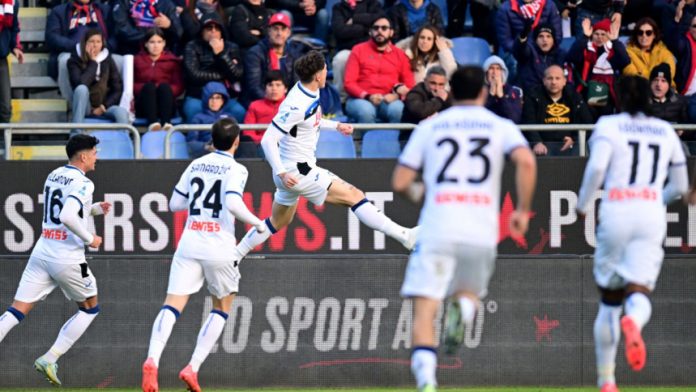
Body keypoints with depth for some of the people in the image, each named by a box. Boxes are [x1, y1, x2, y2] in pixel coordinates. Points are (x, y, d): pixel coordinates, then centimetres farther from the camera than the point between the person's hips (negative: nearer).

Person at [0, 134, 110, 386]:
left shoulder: (54, 176, 13)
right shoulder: (82, 183, -12)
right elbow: (68, 217, -26)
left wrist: (94, 209, 22)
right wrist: (89, 239, -12)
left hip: (41, 252, 6)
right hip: (68, 259, -6)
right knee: (90, 308, 16)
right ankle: (49, 359, 5)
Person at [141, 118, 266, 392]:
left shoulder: (196, 165, 12)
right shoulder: (235, 169, -3)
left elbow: (175, 204, 16)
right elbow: (233, 204, -19)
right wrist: (257, 223, -4)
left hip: (189, 243, 3)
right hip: (219, 246, -3)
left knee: (172, 306, -6)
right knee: (222, 308, 17)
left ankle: (152, 360, -31)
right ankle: (193, 368, 3)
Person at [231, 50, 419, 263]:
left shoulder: (308, 93, 3)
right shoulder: (296, 105, -25)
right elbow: (268, 140, -26)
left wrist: (336, 125, 20)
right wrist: (282, 173, -31)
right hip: (297, 172, -10)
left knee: (278, 222, 24)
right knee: (354, 196, -11)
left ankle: (234, 255, 30)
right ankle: (404, 236, -13)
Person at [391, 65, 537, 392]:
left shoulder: (429, 127, 13)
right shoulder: (501, 127, 11)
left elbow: (399, 181, 9)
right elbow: (526, 162, -8)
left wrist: (415, 191, 31)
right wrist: (523, 210, 2)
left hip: (437, 227, -1)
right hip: (483, 230, 1)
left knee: (423, 311, -4)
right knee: (470, 291, 26)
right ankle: (464, 307, -12)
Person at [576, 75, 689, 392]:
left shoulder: (608, 126, 4)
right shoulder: (666, 131, 15)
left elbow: (596, 167, -13)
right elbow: (680, 186, 20)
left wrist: (583, 205, 0)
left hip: (615, 212, -1)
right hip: (652, 218, 1)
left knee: (609, 301, 12)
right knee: (639, 294, -6)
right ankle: (633, 322, -45)